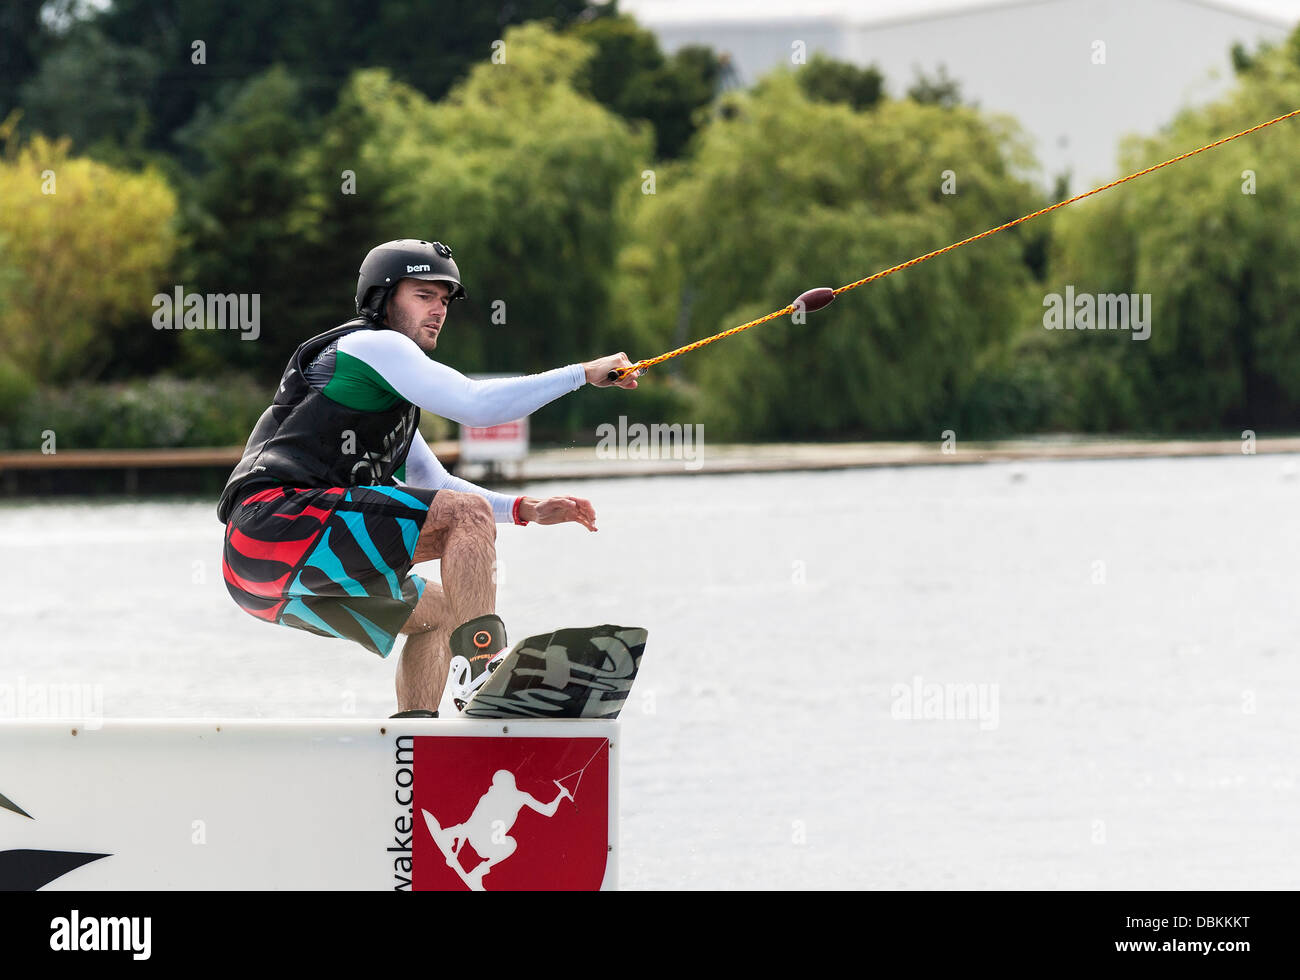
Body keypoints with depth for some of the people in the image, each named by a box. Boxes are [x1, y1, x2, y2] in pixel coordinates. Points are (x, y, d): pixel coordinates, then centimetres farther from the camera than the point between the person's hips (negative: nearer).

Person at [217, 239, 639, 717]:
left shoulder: (384, 395, 32)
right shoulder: (374, 345, 1)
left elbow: (435, 485, 35)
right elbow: (476, 405, -11)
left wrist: (526, 509, 22)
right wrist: (582, 373, -5)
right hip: (278, 521, -10)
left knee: (440, 609, 23)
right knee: (468, 515, -16)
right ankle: (480, 669, -26)